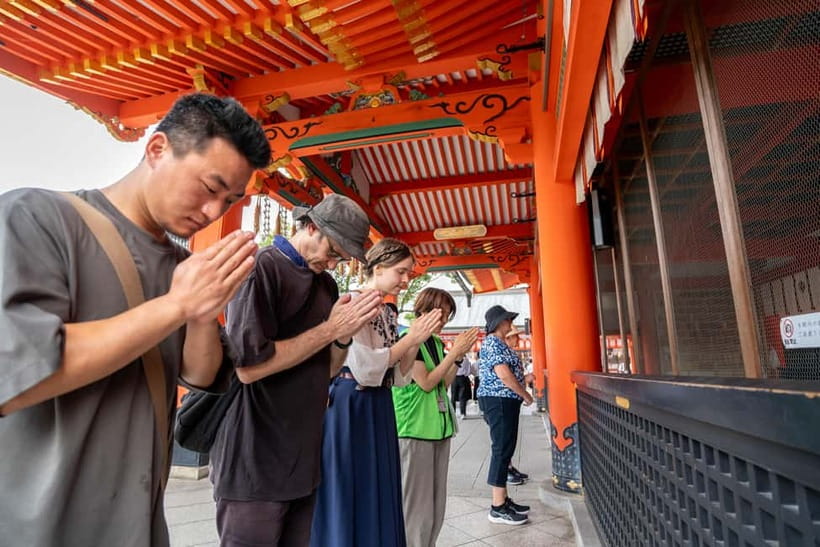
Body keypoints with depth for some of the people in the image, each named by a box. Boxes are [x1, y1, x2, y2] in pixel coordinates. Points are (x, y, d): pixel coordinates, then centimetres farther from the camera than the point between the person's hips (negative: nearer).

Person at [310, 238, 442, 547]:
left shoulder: (389, 314, 11)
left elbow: (399, 377, 10)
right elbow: (365, 369, -20)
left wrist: (418, 340, -3)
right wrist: (411, 338, -13)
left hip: (380, 407, 8)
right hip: (352, 407, -8)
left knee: (379, 496, 16)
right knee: (350, 498, 4)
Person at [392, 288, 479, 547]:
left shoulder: (437, 343, 12)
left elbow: (445, 383, 11)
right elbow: (426, 383, -16)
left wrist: (459, 355, 0)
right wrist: (454, 352, -14)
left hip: (440, 426, 8)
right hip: (415, 429, -8)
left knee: (437, 499, 15)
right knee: (417, 501, 1)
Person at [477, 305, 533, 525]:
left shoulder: (498, 343, 17)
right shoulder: (493, 343, -15)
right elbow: (504, 374, -22)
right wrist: (525, 395, -12)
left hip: (505, 400, 10)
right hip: (499, 400, -10)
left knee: (505, 449, 13)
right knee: (502, 449, -6)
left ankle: (503, 500, 22)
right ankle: (498, 508, 1)